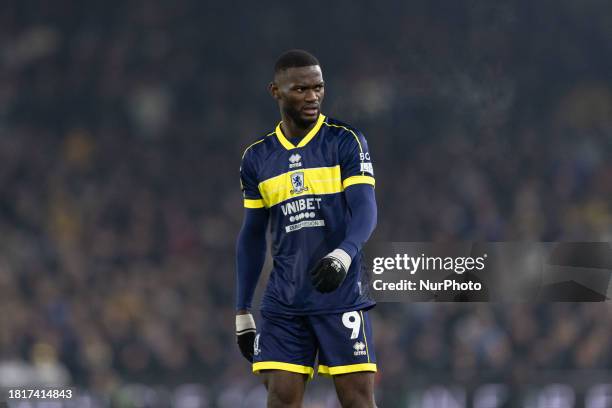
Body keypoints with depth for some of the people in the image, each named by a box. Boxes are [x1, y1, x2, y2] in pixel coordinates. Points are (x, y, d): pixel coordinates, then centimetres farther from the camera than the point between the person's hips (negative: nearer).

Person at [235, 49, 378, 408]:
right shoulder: (257, 158, 10)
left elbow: (365, 210, -11)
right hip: (283, 304, 3)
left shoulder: (346, 142, 0)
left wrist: (343, 255, -31)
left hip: (342, 295, -3)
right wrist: (242, 312, 14)